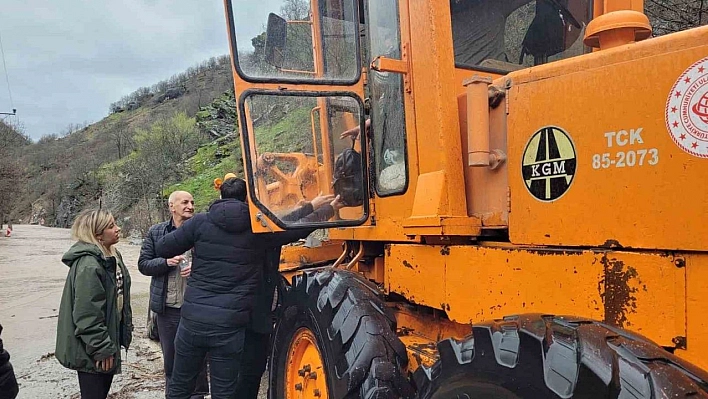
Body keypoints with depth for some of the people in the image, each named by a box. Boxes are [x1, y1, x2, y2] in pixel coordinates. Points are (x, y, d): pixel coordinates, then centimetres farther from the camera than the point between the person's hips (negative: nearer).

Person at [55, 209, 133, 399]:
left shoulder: (112, 256, 7)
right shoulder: (88, 265, -24)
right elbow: (87, 314, -26)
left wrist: (126, 331, 16)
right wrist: (102, 349, -22)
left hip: (110, 334, 9)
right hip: (92, 350, -9)